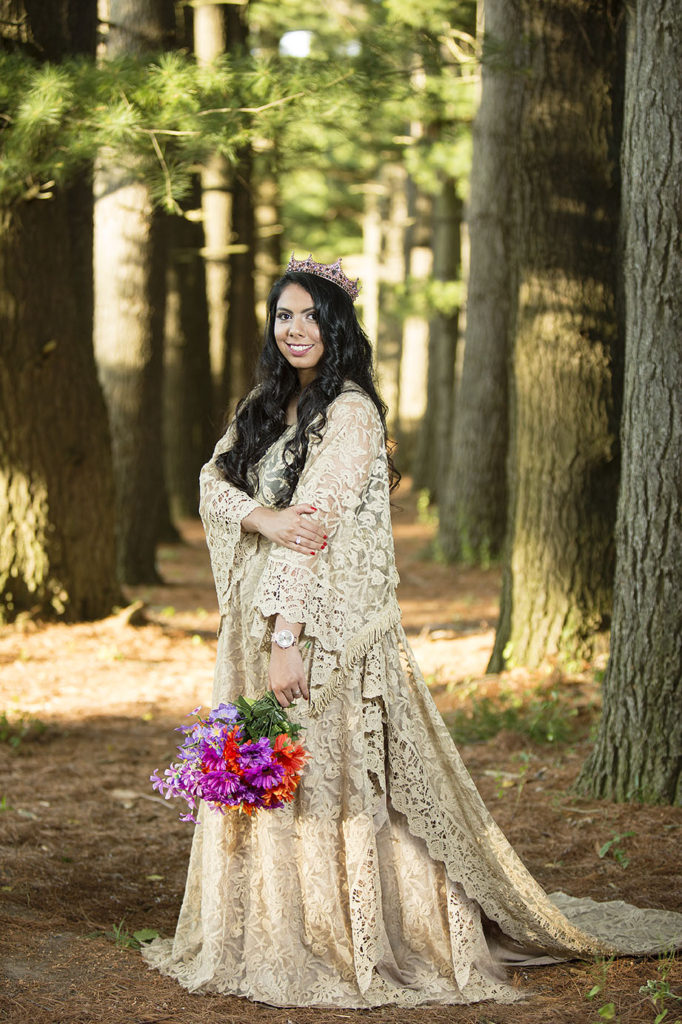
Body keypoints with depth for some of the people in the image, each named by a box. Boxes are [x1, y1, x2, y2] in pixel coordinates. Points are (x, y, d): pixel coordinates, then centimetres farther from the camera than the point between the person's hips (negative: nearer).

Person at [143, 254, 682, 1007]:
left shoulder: (351, 414, -10)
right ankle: (273, 937, 20)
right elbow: (214, 485, 3)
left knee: (329, 779, -4)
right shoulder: (263, 406, 14)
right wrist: (265, 517, -19)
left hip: (327, 627, -7)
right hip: (255, 621, 8)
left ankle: (352, 947, 5)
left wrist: (288, 637, -24)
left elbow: (316, 525, -18)